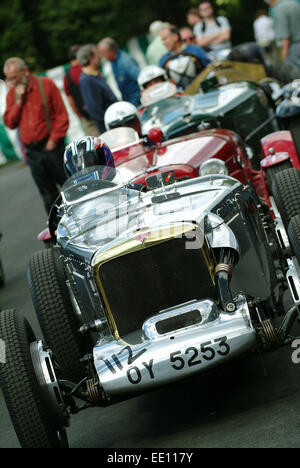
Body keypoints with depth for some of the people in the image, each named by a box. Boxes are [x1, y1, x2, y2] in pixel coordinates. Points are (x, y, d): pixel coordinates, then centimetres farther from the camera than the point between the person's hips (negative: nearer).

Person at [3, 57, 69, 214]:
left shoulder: (46, 84, -4)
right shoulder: (12, 94, 8)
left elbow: (62, 115, -4)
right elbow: (10, 123, 2)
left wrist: (54, 139, -10)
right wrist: (18, 101, -8)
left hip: (51, 147, -4)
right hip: (32, 152, 4)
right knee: (48, 195, 8)